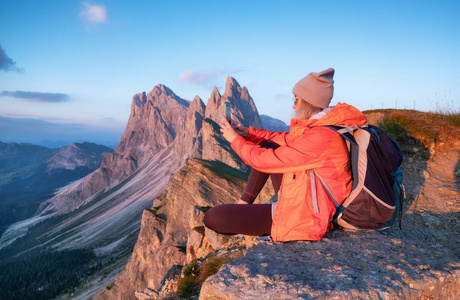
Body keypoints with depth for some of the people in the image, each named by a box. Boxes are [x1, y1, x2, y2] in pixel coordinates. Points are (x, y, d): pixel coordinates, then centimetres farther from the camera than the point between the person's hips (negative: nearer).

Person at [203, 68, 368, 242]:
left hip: (301, 218, -10)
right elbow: (288, 140, 16)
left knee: (212, 217, -17)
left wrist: (235, 140, -6)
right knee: (267, 145, 18)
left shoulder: (321, 137, -27)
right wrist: (249, 133, 8)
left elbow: (265, 161, -22)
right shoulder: (326, 123, 3)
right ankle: (243, 203, 18)